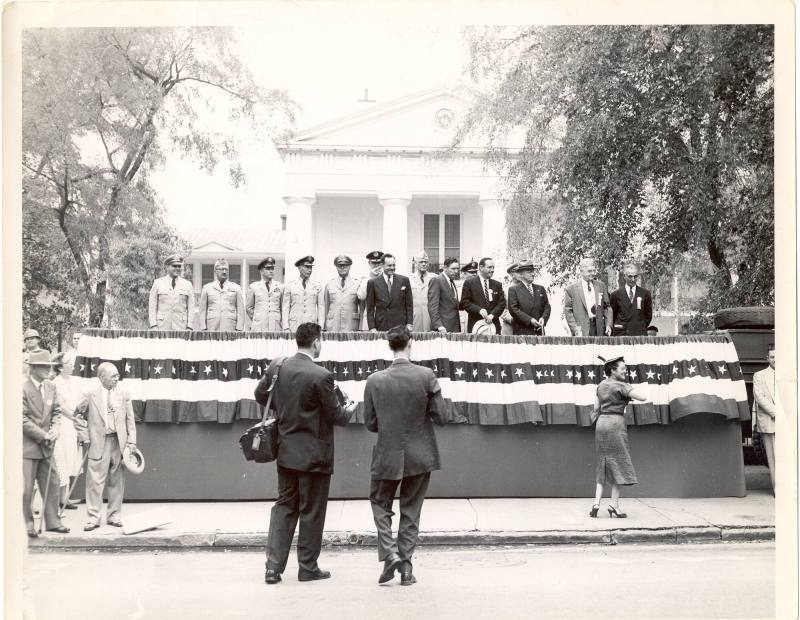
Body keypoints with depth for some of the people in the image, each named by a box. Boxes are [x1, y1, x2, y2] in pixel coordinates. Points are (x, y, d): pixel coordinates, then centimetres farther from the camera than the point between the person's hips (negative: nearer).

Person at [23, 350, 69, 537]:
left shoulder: (51, 386, 8)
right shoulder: (23, 388, -14)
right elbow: (22, 419, -16)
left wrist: (54, 429, -4)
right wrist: (43, 435, -15)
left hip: (46, 446, 7)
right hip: (27, 446, -7)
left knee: (52, 484, 11)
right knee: (26, 488, -1)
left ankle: (52, 521, 20)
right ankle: (26, 524, 11)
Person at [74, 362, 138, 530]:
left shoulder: (123, 393, 4)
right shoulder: (90, 394, -4)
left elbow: (130, 418, 8)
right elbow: (77, 414, 5)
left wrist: (131, 441, 2)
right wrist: (83, 436, -3)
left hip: (119, 441, 3)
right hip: (98, 442, -3)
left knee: (116, 481, 9)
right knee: (95, 481, -3)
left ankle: (114, 516, 19)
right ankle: (93, 518, 4)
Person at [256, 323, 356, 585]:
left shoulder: (277, 367, -3)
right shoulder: (321, 376, -20)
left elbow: (260, 395, 12)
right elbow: (335, 416, -12)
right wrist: (348, 411, 9)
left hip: (286, 450, 6)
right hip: (313, 454, -5)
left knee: (284, 506, 14)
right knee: (311, 511, 7)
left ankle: (273, 566, 10)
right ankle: (308, 567, 17)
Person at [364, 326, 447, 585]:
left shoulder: (374, 380, -9)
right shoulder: (426, 376, -13)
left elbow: (370, 424, -2)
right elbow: (441, 417, -9)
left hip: (387, 455, 0)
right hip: (419, 455, 0)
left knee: (380, 503, 18)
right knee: (411, 510, 13)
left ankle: (390, 554, 2)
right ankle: (406, 565, 15)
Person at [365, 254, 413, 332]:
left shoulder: (404, 280, 6)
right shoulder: (373, 283, 4)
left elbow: (409, 305, 8)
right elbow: (370, 308, 4)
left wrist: (409, 324, 0)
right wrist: (372, 327, -4)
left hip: (401, 326, 1)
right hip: (381, 328, -1)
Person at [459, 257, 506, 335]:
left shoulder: (497, 285, 15)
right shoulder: (469, 283, 4)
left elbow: (502, 303, 9)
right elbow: (465, 302, -3)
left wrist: (492, 315, -9)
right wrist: (479, 310, -17)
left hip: (493, 325, 3)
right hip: (475, 325, -3)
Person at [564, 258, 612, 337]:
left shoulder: (601, 286, 12)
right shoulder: (571, 289, 0)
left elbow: (607, 307, 15)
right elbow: (568, 311, -1)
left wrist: (608, 324, 3)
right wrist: (575, 329, -10)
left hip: (599, 328, 3)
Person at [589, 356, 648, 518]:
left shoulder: (601, 385, 11)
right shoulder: (621, 386, -12)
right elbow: (643, 397, -18)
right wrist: (632, 386, -2)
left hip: (601, 425, 7)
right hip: (615, 425, -7)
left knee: (603, 465, 12)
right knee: (618, 464, -2)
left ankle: (596, 503, 1)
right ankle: (614, 505, -7)